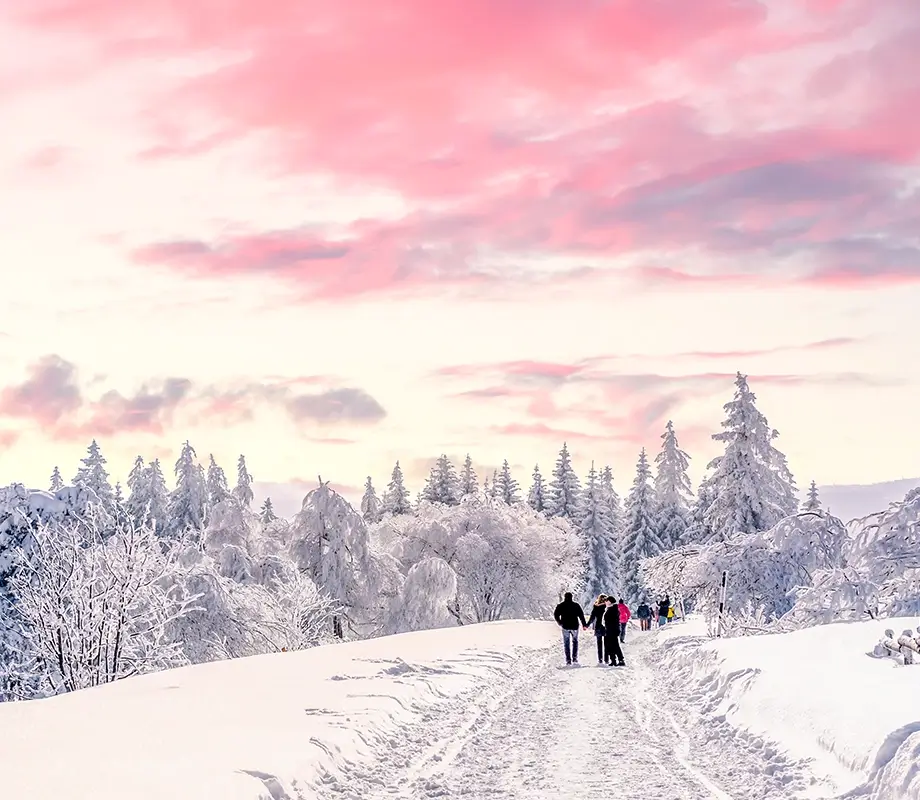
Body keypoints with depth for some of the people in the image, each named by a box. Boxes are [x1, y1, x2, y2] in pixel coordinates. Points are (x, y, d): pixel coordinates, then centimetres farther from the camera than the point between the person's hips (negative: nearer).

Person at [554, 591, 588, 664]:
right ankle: (575, 658, 5)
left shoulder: (561, 606, 1)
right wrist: (584, 624, 4)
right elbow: (581, 615, -2)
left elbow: (556, 615, 2)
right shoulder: (576, 605, 0)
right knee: (575, 642, 15)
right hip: (574, 626, 0)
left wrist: (560, 622, 17)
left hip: (565, 627, 0)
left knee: (566, 643, 5)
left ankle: (568, 660, 0)